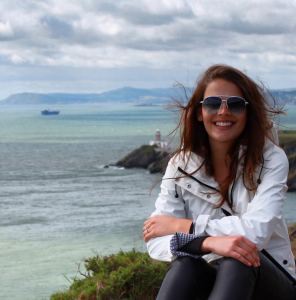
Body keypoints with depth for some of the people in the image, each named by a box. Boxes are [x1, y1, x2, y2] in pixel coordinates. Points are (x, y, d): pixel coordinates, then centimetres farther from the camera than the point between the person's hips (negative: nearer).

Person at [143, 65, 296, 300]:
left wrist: (182, 225, -15)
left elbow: (257, 230, -22)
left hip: (270, 281, -1)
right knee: (185, 263, -33)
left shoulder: (271, 159, -6)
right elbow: (156, 242, -12)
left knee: (236, 260, -35)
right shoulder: (181, 166, 0)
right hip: (209, 280, 2)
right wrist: (210, 242, -33)